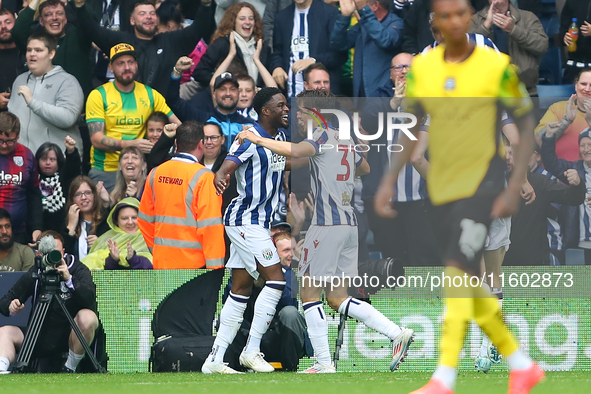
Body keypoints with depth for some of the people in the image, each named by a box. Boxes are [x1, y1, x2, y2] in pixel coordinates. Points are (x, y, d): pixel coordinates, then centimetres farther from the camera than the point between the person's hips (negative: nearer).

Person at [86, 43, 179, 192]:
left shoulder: (150, 94, 8)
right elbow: (97, 139, -8)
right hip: (104, 171, -2)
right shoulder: (98, 96, 0)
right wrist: (129, 144, -23)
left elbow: (177, 124, 7)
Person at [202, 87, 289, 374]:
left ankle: (214, 360, 6)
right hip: (245, 220, -9)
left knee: (241, 290, 6)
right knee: (276, 279, -13)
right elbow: (228, 165, -29)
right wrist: (220, 176, -50)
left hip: (259, 222, 9)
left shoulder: (281, 137, 12)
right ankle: (251, 350, -7)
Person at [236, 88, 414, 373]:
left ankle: (324, 363, -5)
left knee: (309, 293, -1)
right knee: (337, 298, 11)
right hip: (349, 223, 9)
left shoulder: (322, 136, -7)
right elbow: (365, 168, 36)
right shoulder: (345, 141, 18)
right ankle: (397, 334, 0)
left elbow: (294, 150, -26)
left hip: (327, 224, -9)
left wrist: (256, 139, -16)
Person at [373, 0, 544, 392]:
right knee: (470, 286, 9)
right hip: (441, 190, 5)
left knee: (457, 271, -19)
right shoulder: (422, 68, 4)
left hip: (482, 184, -5)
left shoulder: (497, 66, -8)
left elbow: (526, 126, -3)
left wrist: (514, 190, -10)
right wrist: (389, 180, 3)